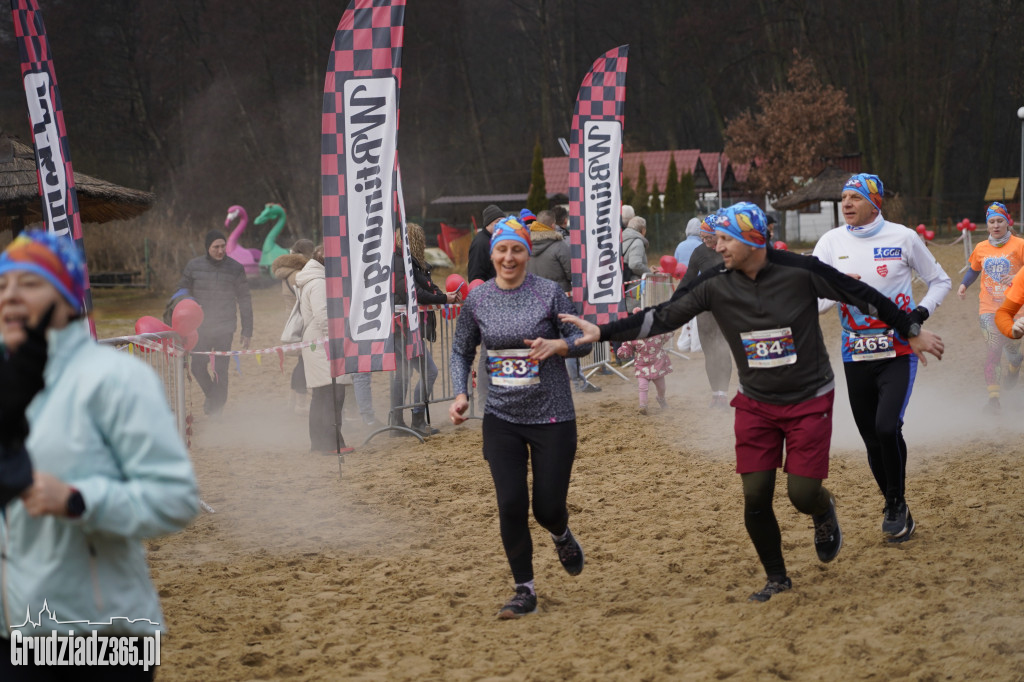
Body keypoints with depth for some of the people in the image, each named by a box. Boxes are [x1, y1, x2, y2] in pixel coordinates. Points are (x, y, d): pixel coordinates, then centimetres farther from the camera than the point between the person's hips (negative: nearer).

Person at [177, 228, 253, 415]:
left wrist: (247, 331, 3)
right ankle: (212, 396, 25)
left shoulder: (235, 268, 0)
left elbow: (244, 301, 5)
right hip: (200, 328, 1)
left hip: (224, 329, -1)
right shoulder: (193, 266, 2)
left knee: (220, 371, -3)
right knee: (198, 368, -2)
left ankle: (216, 408, 11)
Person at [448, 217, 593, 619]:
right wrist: (461, 394, -3)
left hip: (552, 417, -2)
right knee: (511, 505, -6)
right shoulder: (477, 299, 2)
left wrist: (557, 345, -21)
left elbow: (583, 342, 0)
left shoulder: (549, 293, -6)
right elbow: (462, 352, 12)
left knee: (548, 507, 0)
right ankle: (525, 591, 9)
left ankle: (561, 536, 39)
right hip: (502, 418, 2)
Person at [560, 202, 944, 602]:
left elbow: (862, 295, -5)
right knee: (755, 497, -2)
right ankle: (776, 579, 20)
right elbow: (663, 318, -9)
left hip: (809, 401, -3)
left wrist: (912, 331, 3)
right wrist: (602, 332, -18)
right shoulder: (716, 285, -9)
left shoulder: (800, 272, -16)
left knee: (802, 495, -7)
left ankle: (824, 512, 31)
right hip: (756, 404, 3)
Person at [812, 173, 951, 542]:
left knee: (887, 428, -20)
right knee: (872, 440, 6)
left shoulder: (903, 238, -3)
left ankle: (897, 505, 1)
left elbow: (940, 280, 9)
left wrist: (923, 310, -9)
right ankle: (895, 507, 26)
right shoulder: (831, 242, 2)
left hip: (899, 353, -3)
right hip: (856, 356, 3)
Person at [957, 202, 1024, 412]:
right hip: (989, 308, 1)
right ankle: (993, 399, -16)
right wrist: (964, 285, 4)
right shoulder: (981, 248, 6)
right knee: (994, 350, -13)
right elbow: (974, 270, 21)